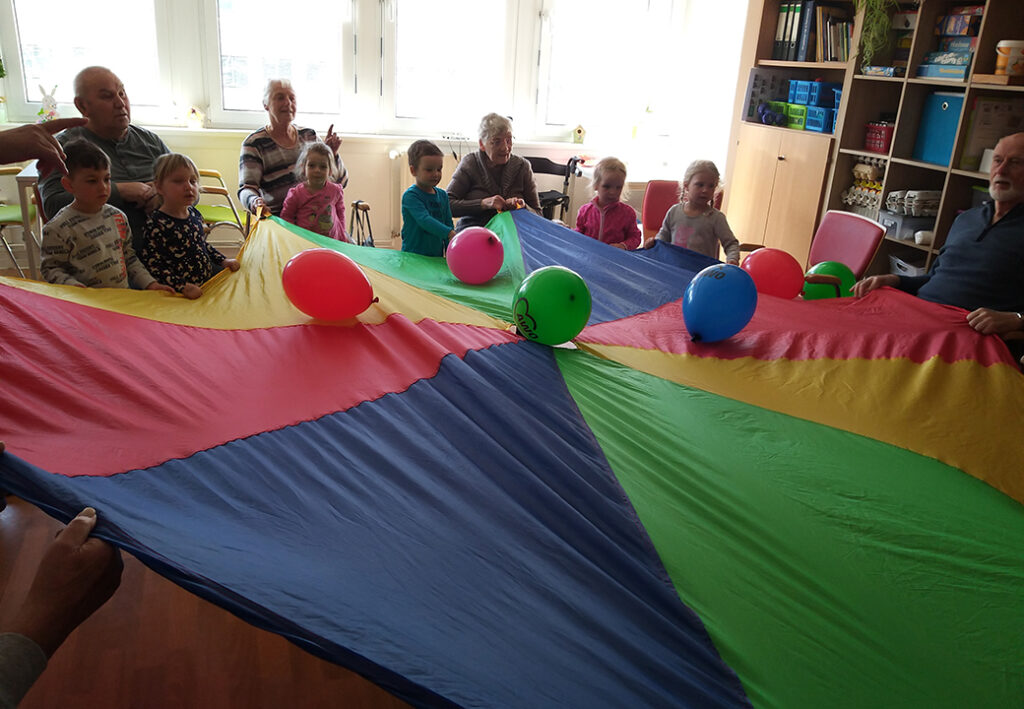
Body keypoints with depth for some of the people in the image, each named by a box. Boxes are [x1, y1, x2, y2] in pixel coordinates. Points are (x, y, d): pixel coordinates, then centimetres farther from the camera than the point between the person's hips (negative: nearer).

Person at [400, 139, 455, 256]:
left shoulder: (443, 195, 10)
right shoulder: (410, 196, -11)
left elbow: (448, 223, 12)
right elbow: (424, 220, -25)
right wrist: (450, 233, -36)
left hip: (437, 256, 5)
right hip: (413, 255, -5)